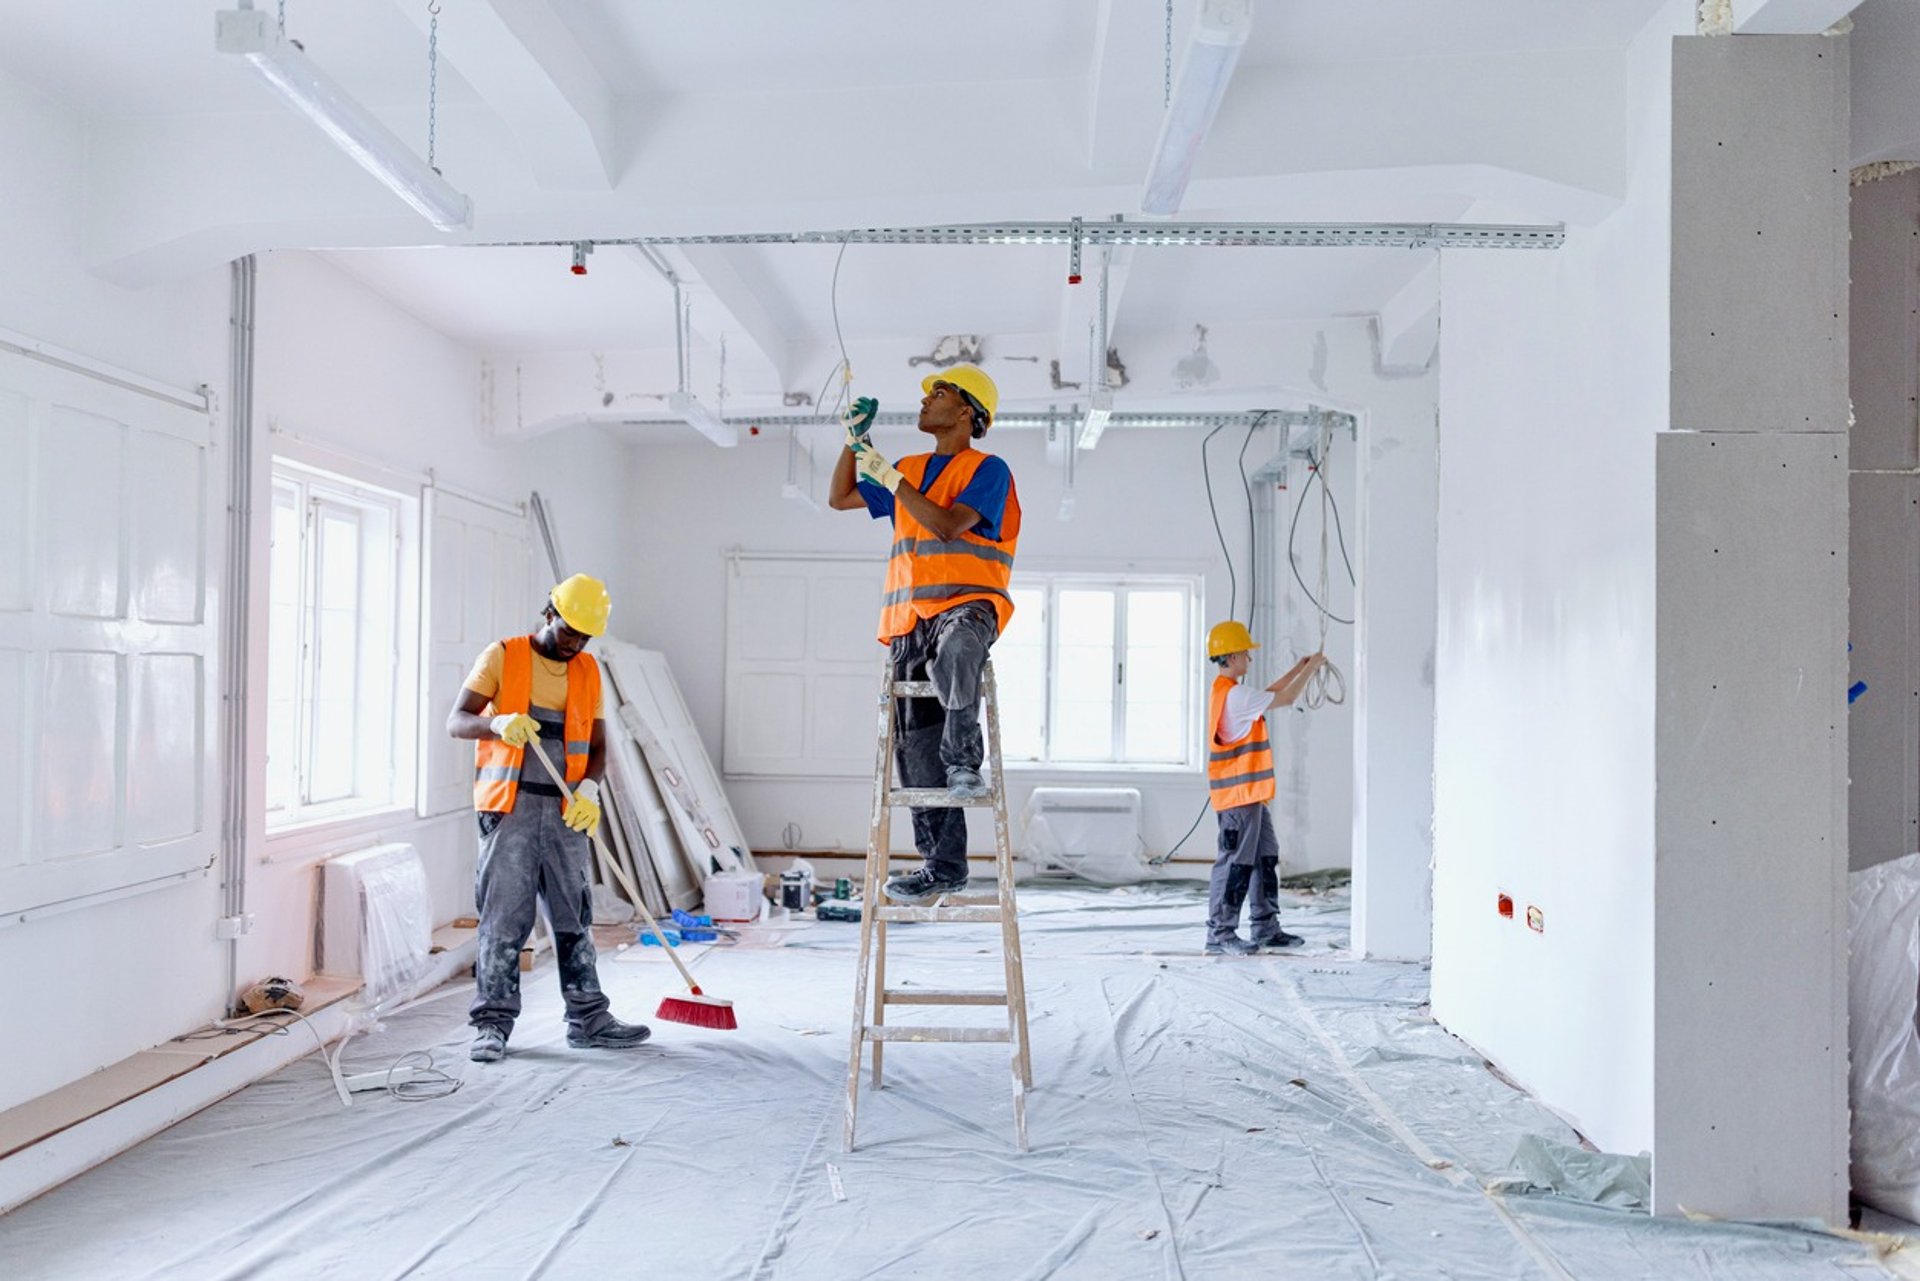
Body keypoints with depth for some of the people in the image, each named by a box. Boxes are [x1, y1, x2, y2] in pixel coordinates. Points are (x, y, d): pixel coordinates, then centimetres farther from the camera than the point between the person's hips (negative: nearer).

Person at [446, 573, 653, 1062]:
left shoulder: (588, 671, 13)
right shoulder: (503, 657, 0)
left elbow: (597, 745, 12)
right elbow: (456, 722, -6)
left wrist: (588, 788, -8)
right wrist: (498, 723, -27)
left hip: (565, 812, 4)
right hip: (511, 807, -4)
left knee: (575, 916, 8)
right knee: (504, 916, -4)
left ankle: (587, 1019, 16)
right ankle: (493, 1023, 5)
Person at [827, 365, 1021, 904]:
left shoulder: (988, 470, 1)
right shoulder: (911, 470, 22)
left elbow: (949, 525, -15)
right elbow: (839, 498, 27)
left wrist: (888, 476, -12)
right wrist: (854, 438, 16)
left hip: (966, 602, -6)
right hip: (908, 617, 6)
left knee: (956, 649, -44)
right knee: (916, 747, 1)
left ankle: (965, 759, -30)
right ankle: (943, 864, 8)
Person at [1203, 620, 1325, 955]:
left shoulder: (1228, 692, 15)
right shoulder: (1234, 695, -18)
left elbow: (1268, 695, 28)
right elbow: (1286, 699, -14)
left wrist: (1298, 669, 24)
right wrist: (1310, 668, 0)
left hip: (1250, 794, 11)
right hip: (1238, 794, -11)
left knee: (1266, 859, 15)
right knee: (1235, 864, -5)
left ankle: (1266, 929, 21)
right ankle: (1220, 934, 0)